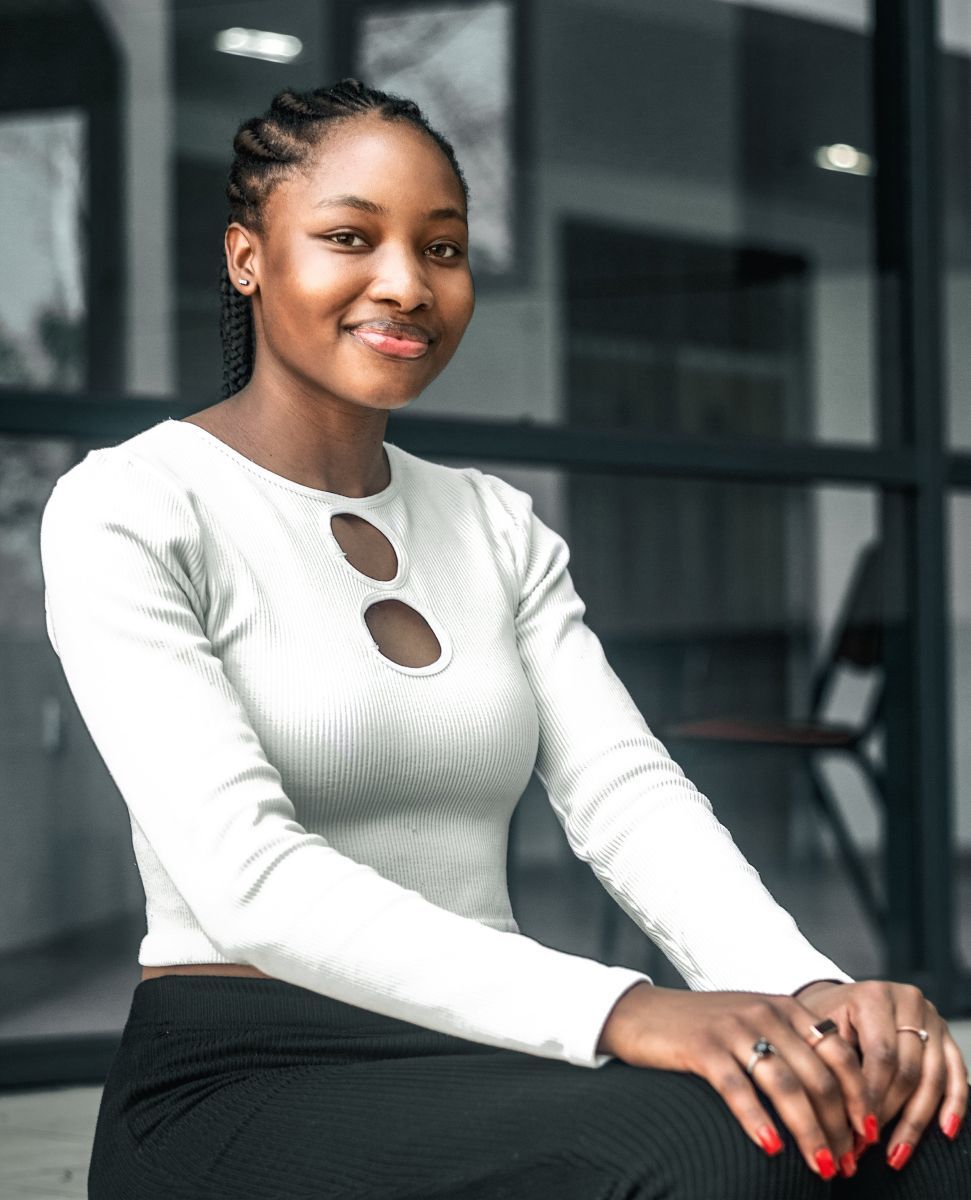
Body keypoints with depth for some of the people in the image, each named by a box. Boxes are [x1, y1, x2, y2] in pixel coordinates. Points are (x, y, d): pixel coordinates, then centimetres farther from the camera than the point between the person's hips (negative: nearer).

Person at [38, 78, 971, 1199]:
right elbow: (247, 875, -18)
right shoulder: (124, 508, -5)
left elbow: (629, 796, 1)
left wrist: (814, 992, -20)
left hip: (488, 1078, 5)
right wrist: (618, 1012, -30)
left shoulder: (499, 528, 15)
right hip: (243, 1086, -5)